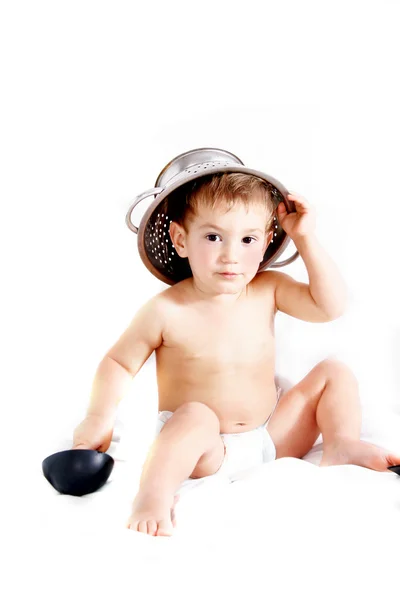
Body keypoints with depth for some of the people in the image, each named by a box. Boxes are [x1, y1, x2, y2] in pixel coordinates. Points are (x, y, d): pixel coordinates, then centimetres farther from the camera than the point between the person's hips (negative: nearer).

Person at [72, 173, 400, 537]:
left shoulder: (268, 290, -3)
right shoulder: (166, 311, -15)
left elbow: (331, 306, -9)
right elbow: (119, 363, -4)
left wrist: (306, 237, -11)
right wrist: (100, 415, -19)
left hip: (268, 438, 5)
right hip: (205, 452, -5)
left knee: (334, 372, 0)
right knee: (195, 417, -39)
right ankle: (153, 496, -38)